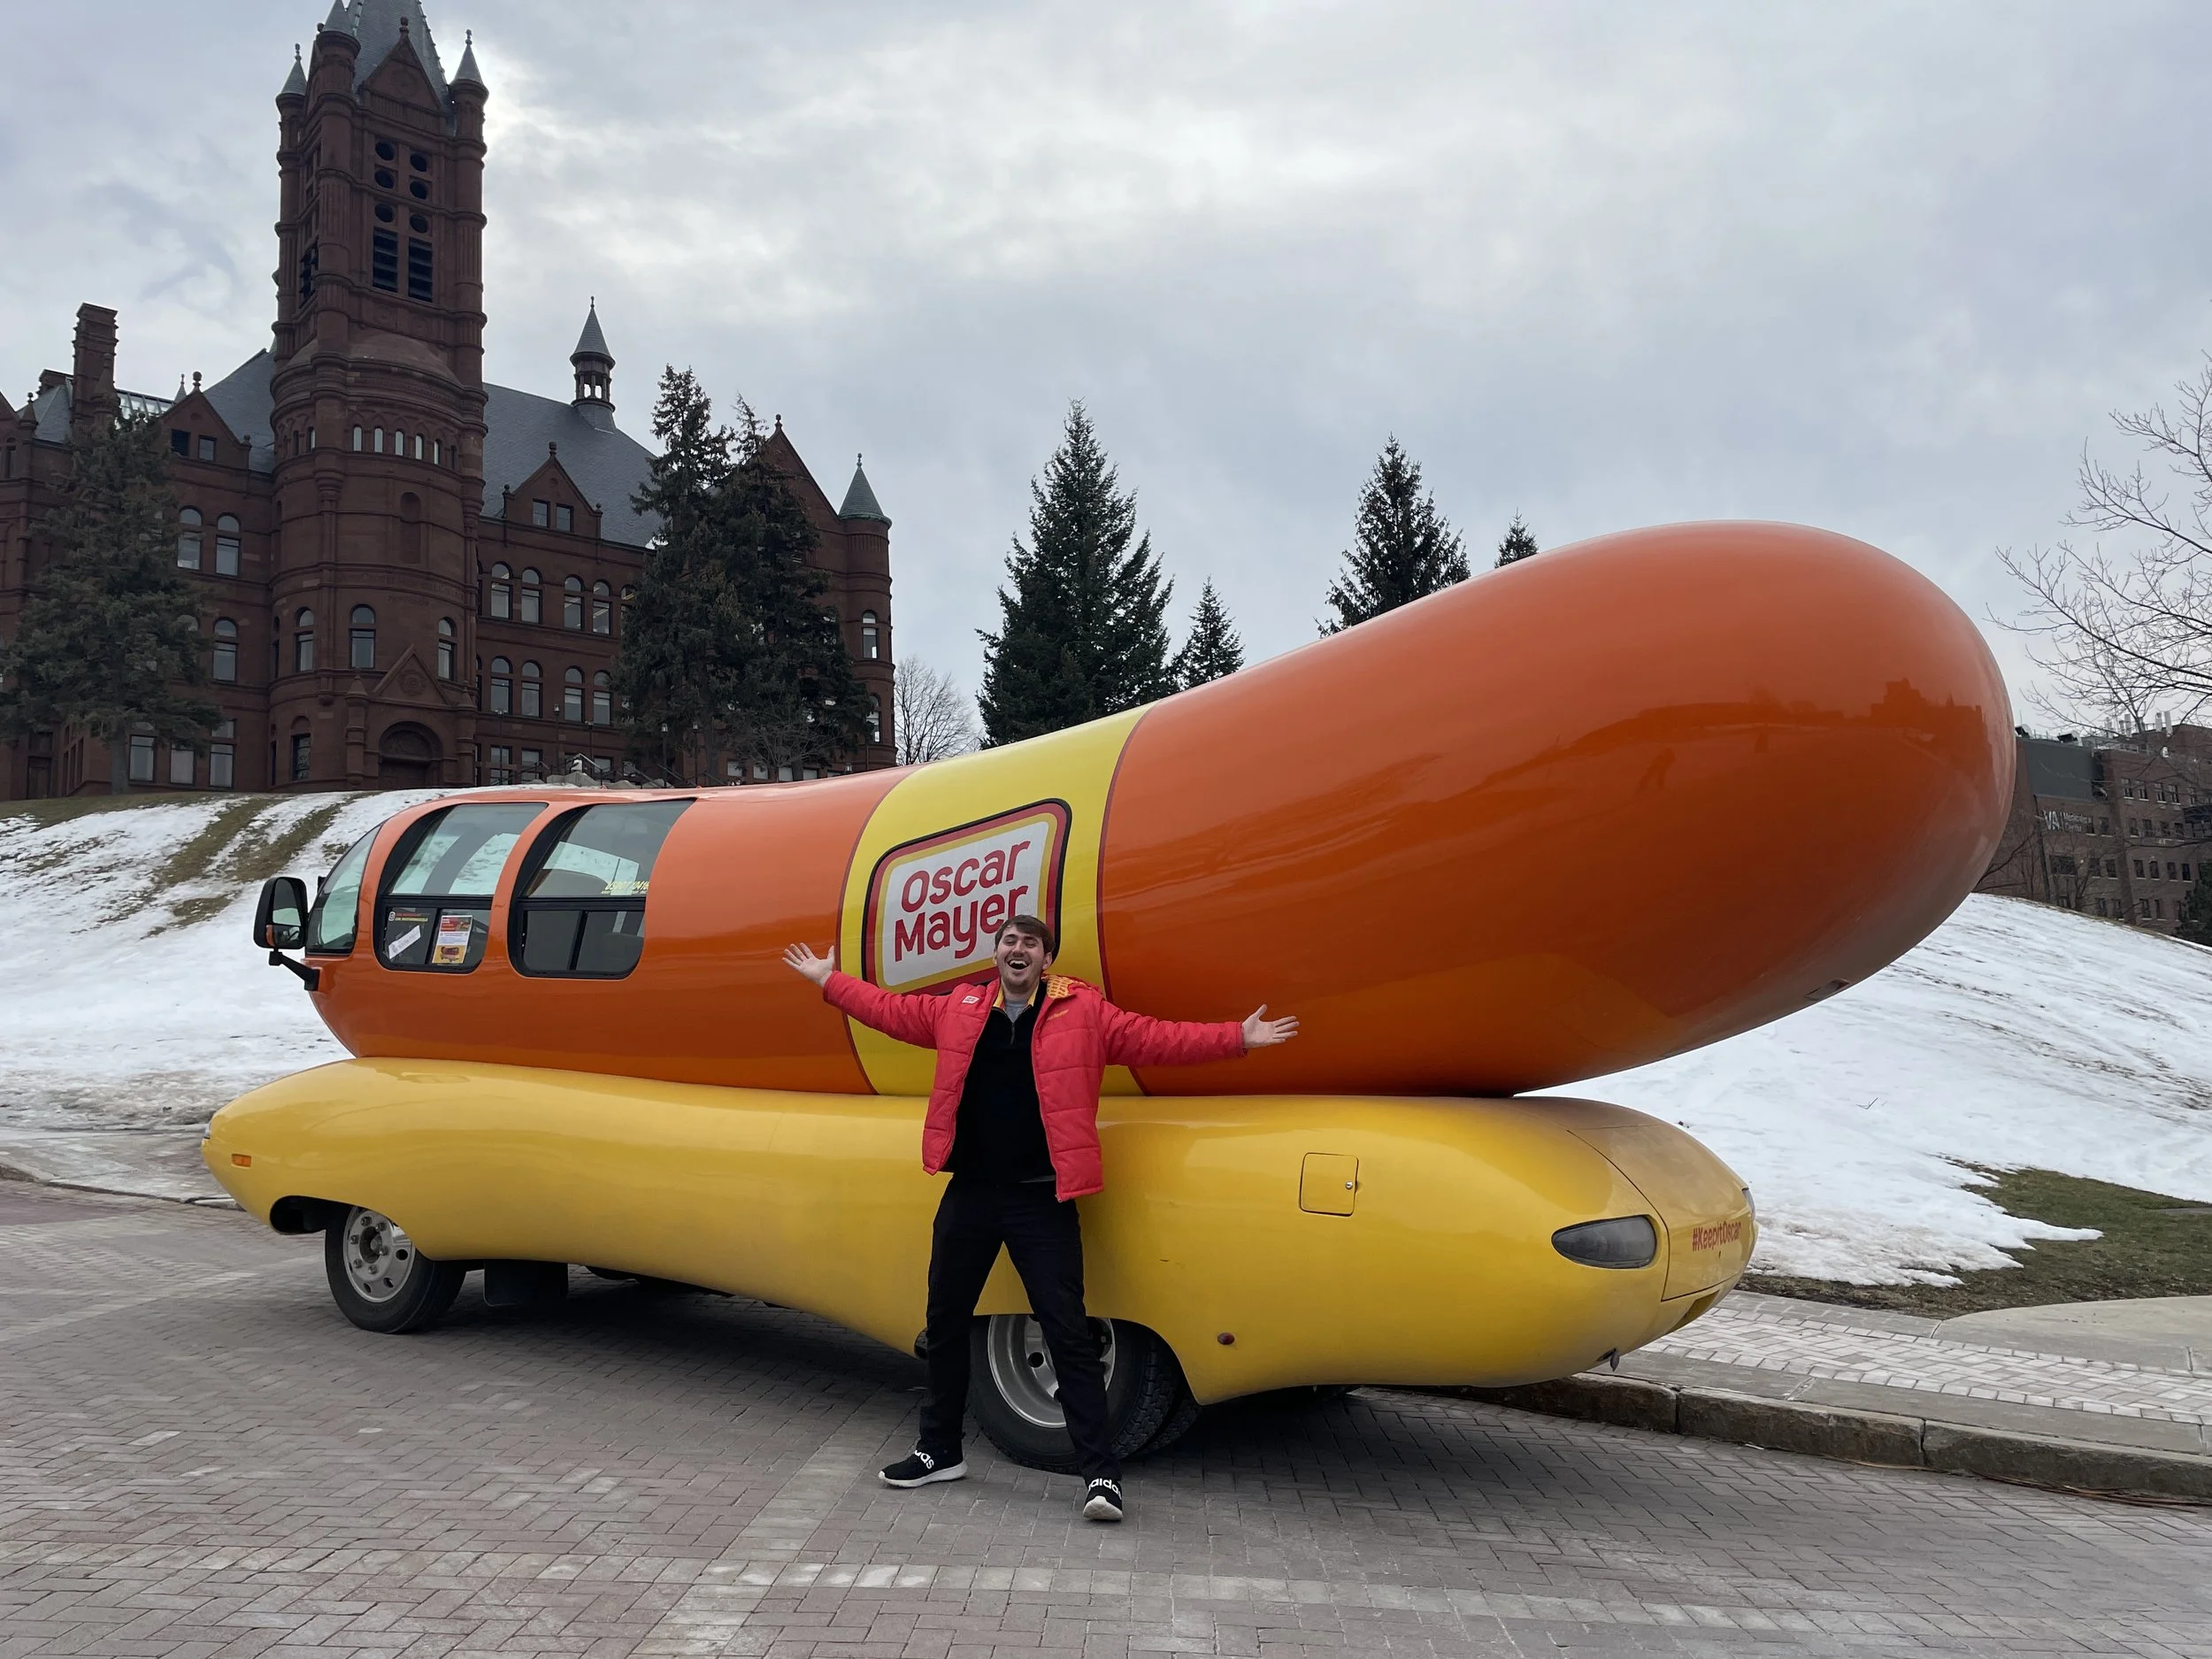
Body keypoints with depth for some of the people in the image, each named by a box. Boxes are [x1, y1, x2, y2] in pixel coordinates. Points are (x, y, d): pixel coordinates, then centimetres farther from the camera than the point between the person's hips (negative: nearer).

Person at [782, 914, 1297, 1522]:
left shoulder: (1084, 1011, -3)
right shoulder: (958, 1010, 7)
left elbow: (1156, 1039, -4)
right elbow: (890, 1010, 17)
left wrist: (1237, 1038, -11)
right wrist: (828, 980, 20)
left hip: (1041, 1201, -4)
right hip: (969, 1196, 4)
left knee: (1069, 1336, -5)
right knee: (945, 1324, 16)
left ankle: (1101, 1474, 1)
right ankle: (939, 1451, 34)